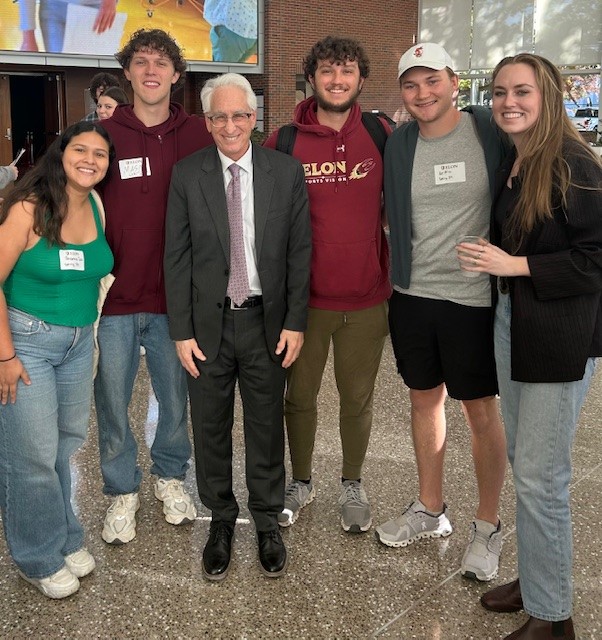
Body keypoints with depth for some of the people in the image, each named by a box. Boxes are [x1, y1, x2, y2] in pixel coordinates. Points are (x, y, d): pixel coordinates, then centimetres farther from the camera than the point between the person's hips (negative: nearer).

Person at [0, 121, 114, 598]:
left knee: (68, 445, 12)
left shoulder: (98, 208, 2)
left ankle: (67, 539, 33)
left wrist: (85, 332, 9)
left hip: (80, 342, 5)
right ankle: (40, 559, 22)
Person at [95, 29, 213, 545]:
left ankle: (170, 476, 38)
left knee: (177, 398, 15)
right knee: (113, 404, 10)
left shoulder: (198, 135, -1)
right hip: (114, 299, 0)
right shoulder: (104, 134, -2)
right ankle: (123, 491, 30)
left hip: (175, 298, 1)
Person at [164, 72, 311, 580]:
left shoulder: (287, 172, -1)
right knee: (211, 427, 12)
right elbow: (176, 257, -1)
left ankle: (267, 520, 31)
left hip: (267, 321, 0)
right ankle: (221, 518, 32)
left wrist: (296, 322, -5)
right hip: (208, 323, 1)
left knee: (267, 426, 11)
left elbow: (300, 251, 0)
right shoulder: (187, 175, -1)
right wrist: (181, 331, -5)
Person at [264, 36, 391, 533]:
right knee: (299, 395, 14)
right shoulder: (284, 142, -5)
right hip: (305, 298, 0)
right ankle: (301, 482, 35)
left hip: (367, 298, 1)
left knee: (358, 398, 14)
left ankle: (353, 485, 35)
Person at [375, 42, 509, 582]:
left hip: (473, 296, -3)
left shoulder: (490, 131, -6)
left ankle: (488, 526, 24)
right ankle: (430, 510, 34)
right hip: (411, 295, 4)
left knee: (481, 410, 6)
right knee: (424, 400, 15)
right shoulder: (395, 144, 2)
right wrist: (402, 274, 4)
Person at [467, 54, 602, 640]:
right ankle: (533, 579, 34)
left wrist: (515, 265, -20)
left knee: (539, 476, -1)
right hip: (510, 322, 8)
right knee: (521, 462, 16)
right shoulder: (507, 166, 8)